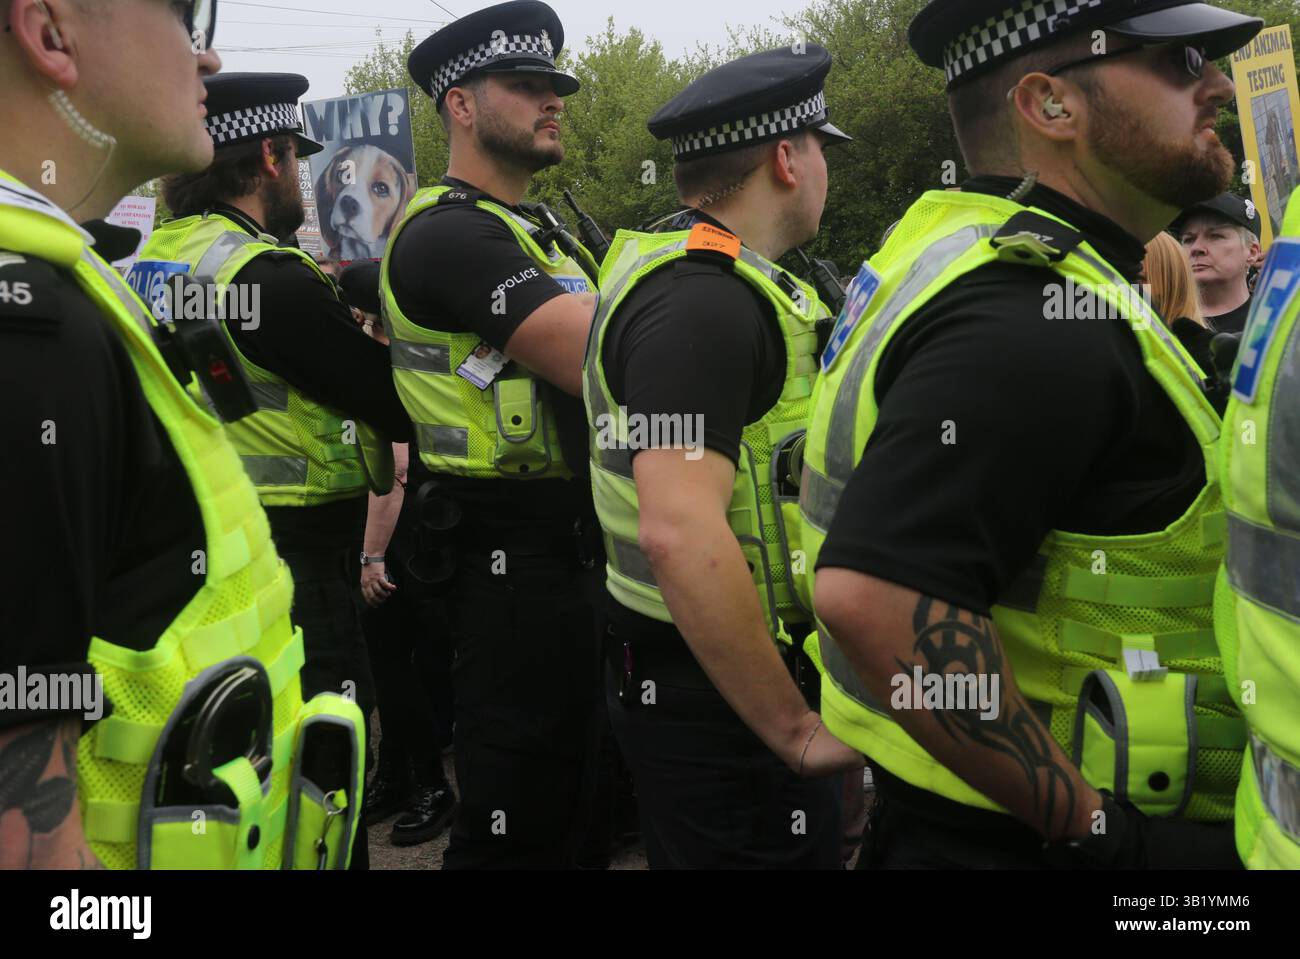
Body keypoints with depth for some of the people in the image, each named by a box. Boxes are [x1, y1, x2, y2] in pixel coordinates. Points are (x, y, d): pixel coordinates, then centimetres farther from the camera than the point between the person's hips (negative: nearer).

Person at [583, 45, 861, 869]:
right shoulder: (705, 301, -22)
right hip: (723, 694, -10)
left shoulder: (682, 271, 10)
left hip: (684, 670, 10)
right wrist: (794, 729, -24)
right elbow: (681, 533, -32)